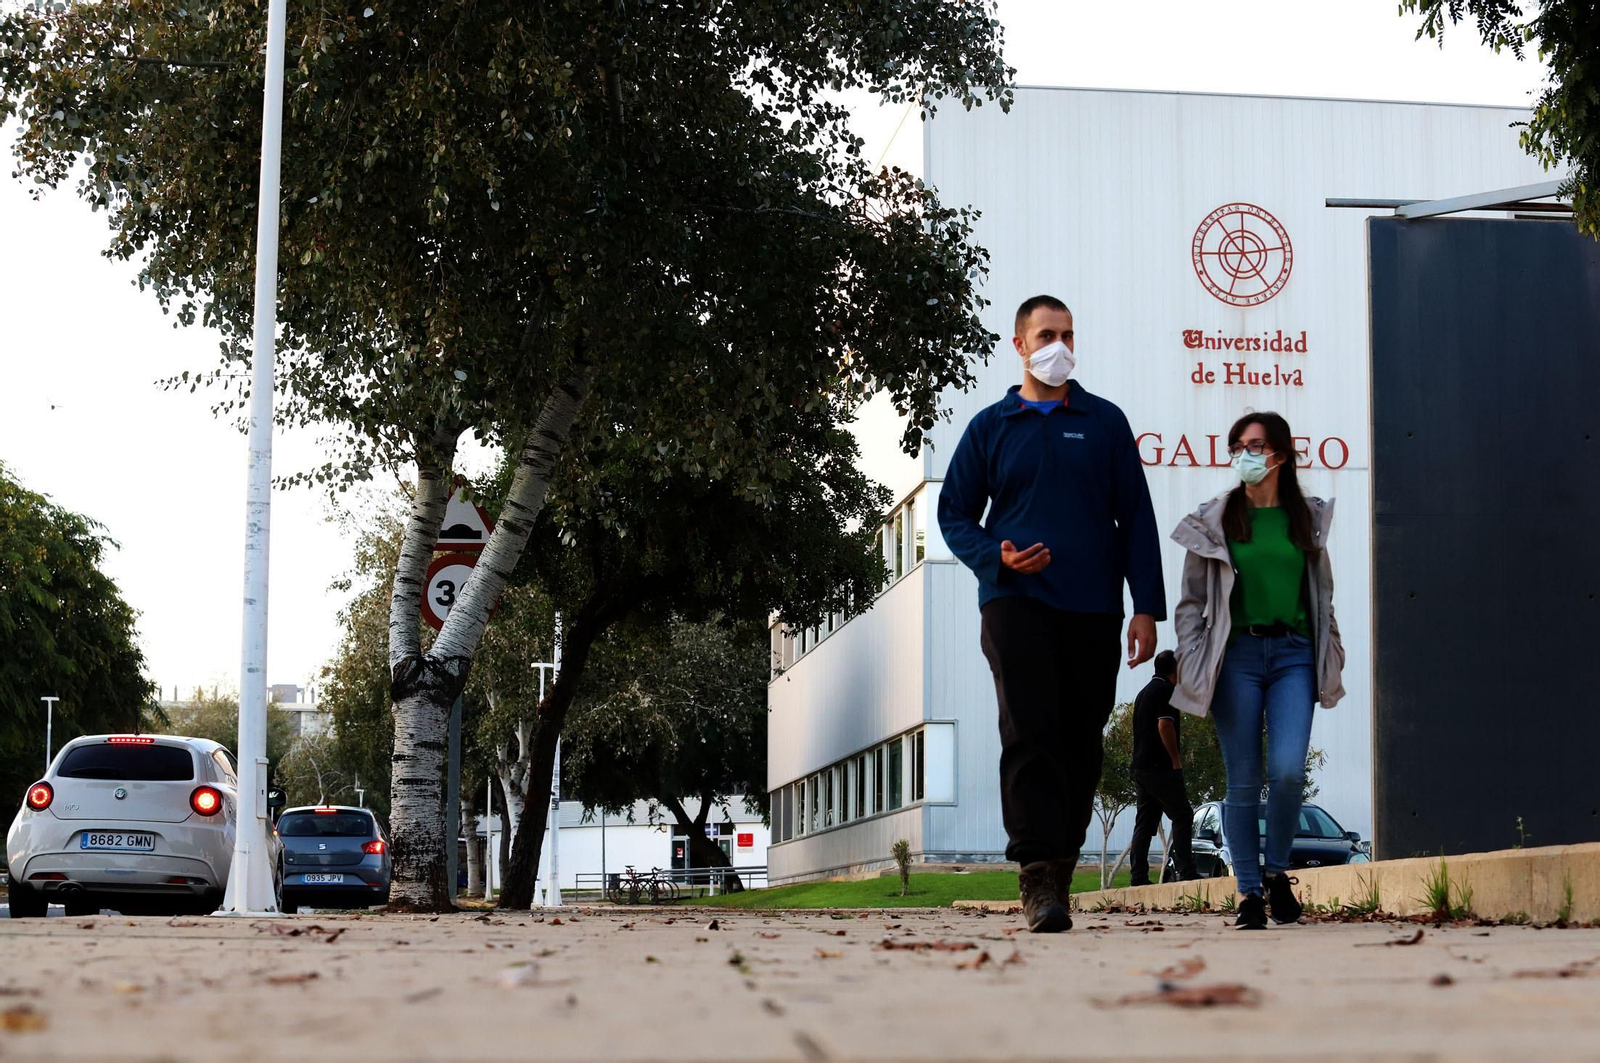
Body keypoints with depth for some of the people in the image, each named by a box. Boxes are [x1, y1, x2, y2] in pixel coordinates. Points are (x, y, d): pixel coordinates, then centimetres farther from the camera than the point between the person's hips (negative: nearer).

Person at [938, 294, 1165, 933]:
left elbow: (1136, 518, 10)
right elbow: (954, 514, 13)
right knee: (1029, 735, -14)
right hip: (1015, 601, -2)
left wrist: (1147, 607, 2)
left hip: (1093, 610, 2)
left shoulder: (1105, 423, 12)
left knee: (1080, 743, 5)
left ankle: (1061, 865, 16)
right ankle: (1037, 877, -19)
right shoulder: (990, 427, 11)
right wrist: (995, 556, -8)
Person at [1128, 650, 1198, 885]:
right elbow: (1164, 725, -19)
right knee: (1182, 816, -5)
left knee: (1145, 822, 7)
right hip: (1160, 767, -9)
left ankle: (1139, 877, 2)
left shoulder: (1144, 692, 21)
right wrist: (1176, 760, -13)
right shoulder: (1166, 690, -7)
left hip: (1140, 766, 9)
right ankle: (1186, 872, -11)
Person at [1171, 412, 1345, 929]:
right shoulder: (1213, 522, 7)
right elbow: (1192, 601, 8)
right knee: (1243, 781, -1)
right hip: (1237, 654, -1)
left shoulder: (1308, 519, 12)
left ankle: (1276, 870, 9)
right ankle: (1250, 892, 8)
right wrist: (1192, 664, -2)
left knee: (1288, 770, -14)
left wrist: (1331, 663, 12)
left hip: (1293, 654, 1)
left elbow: (1323, 596, 17)